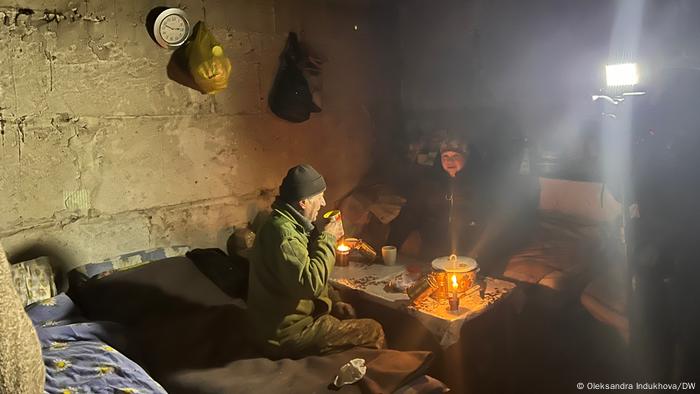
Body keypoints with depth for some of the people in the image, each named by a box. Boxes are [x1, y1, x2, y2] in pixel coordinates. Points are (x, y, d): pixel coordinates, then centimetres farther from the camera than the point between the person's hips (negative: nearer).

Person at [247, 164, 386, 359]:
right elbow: (311, 284, -32)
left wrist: (333, 300, 6)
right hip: (286, 333, -10)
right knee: (373, 332, -9)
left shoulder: (290, 224, 9)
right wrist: (327, 239, -20)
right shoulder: (282, 231, -24)